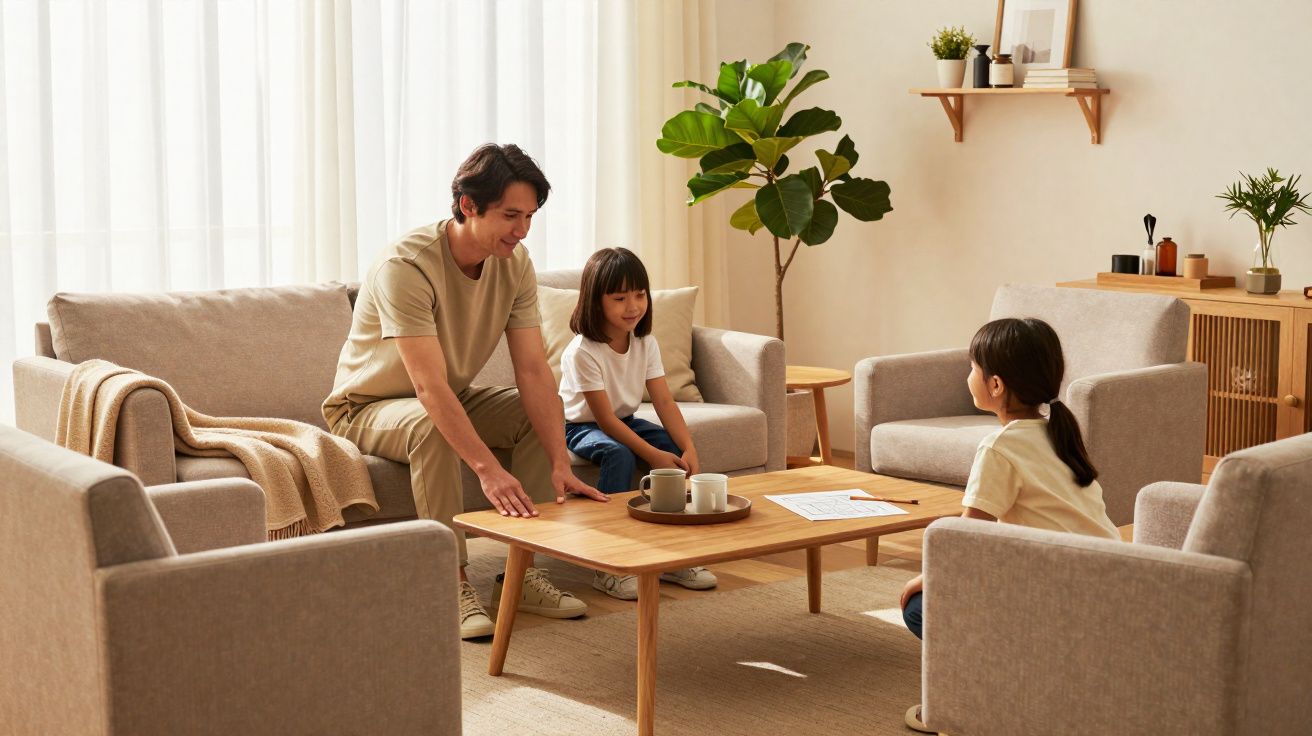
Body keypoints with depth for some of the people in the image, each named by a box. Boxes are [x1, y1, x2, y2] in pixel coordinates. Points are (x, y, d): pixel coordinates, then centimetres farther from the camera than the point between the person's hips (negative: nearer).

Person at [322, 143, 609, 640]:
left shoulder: (514, 264, -11)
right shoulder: (406, 265, -32)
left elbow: (533, 371, -17)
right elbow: (429, 386, -39)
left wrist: (560, 463, -29)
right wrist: (488, 469, -47)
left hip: (453, 398, 7)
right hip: (367, 406, -6)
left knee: (540, 414, -14)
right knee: (430, 427, -37)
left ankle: (522, 571, -8)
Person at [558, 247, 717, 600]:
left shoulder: (645, 343, -5)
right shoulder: (582, 351, -25)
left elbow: (664, 402, -10)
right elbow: (605, 418, -26)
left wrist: (689, 448, -25)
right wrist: (652, 455, -32)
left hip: (625, 421, 6)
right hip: (582, 426, -6)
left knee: (676, 450, -17)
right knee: (619, 455, -36)